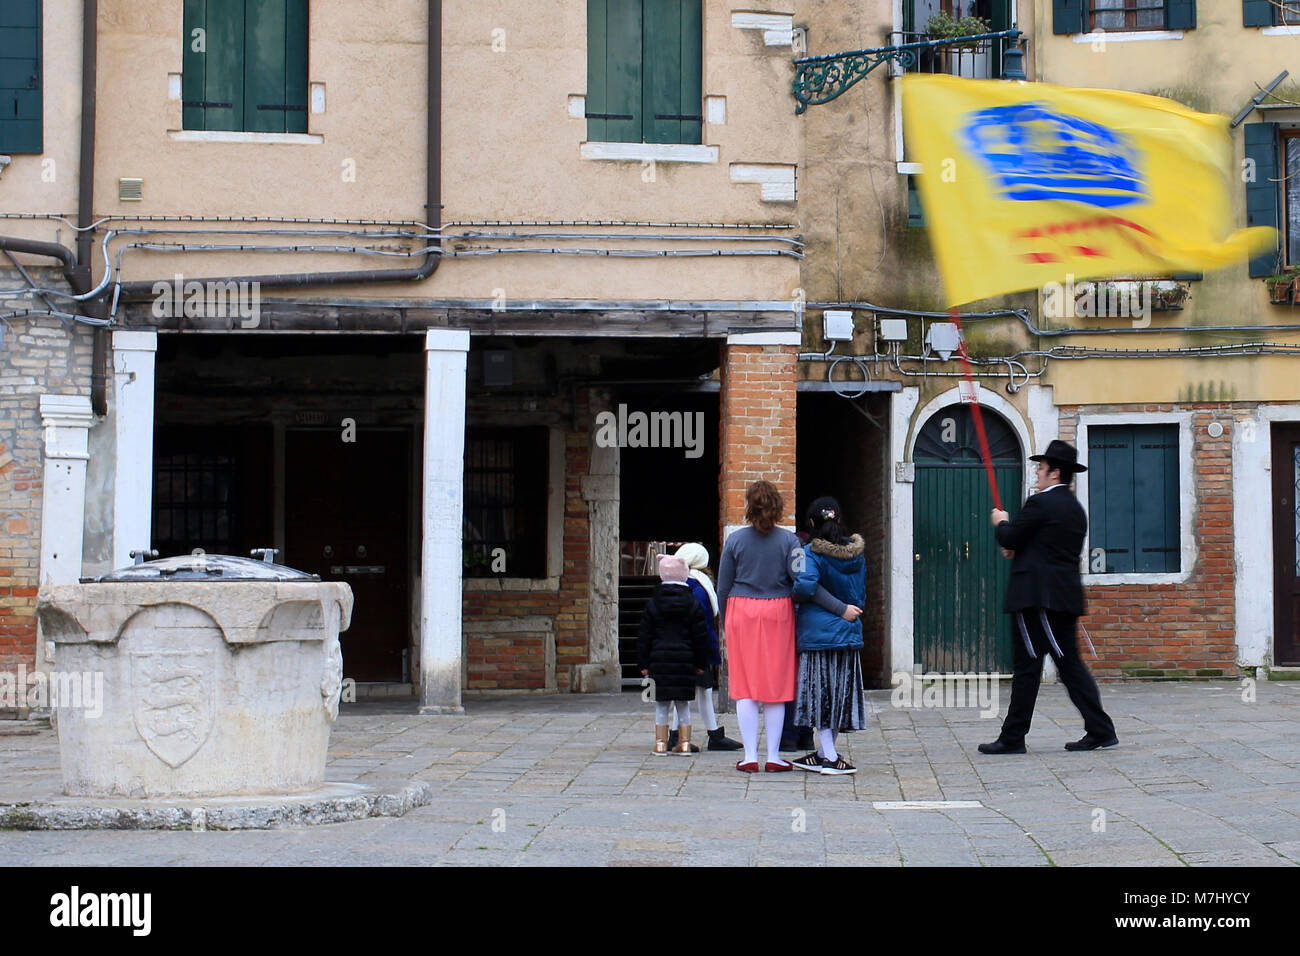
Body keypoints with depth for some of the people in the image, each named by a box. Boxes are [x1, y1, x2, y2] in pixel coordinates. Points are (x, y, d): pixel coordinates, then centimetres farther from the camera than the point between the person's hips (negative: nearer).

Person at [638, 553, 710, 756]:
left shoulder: (652, 605, 0)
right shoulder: (692, 604, 2)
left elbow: (644, 637, 2)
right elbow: (700, 637, 3)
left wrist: (643, 663, 7)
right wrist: (700, 663, 10)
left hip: (659, 661, -1)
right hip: (685, 661, 1)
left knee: (661, 705, 4)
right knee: (683, 705, 8)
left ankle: (660, 744, 3)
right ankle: (684, 743, 7)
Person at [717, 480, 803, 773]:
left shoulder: (735, 540, 0)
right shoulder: (788, 540, -3)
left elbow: (723, 587, 4)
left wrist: (725, 622, 14)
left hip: (742, 613, 0)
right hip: (778, 614, 0)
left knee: (745, 686, 4)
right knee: (776, 686, 5)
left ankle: (750, 757, 1)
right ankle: (773, 757, 7)